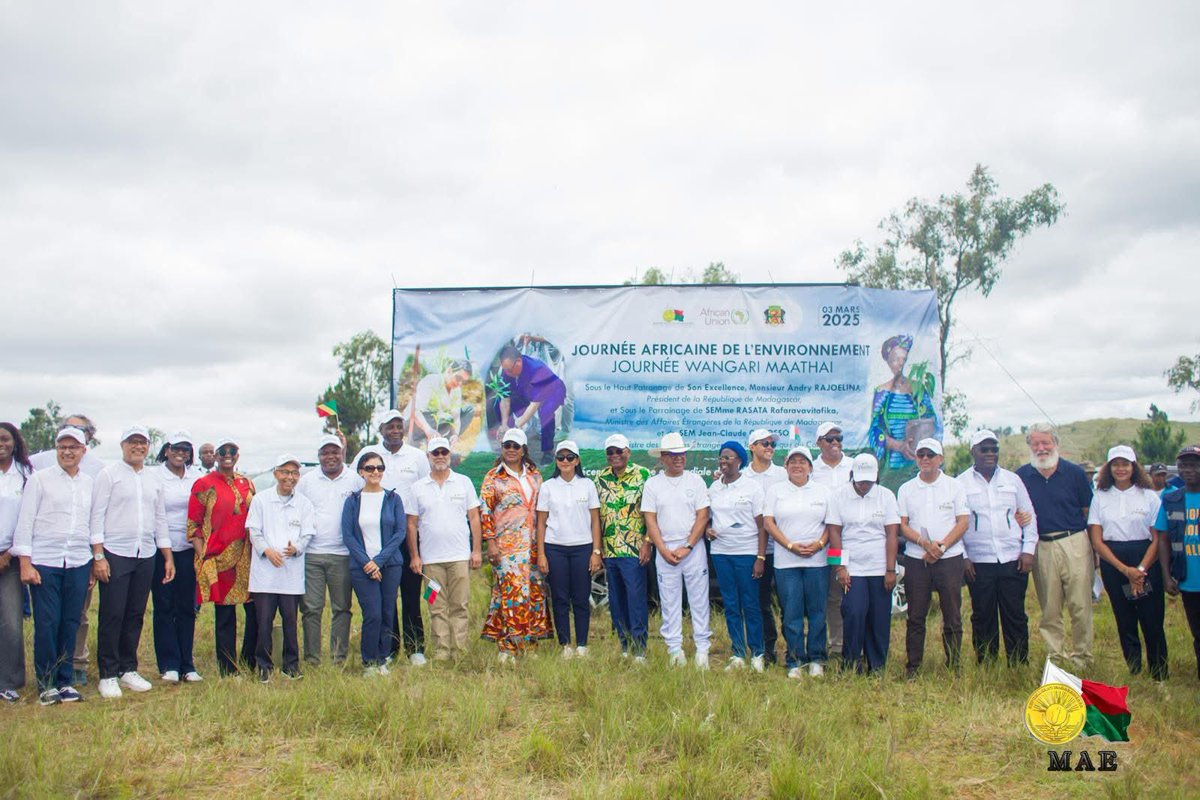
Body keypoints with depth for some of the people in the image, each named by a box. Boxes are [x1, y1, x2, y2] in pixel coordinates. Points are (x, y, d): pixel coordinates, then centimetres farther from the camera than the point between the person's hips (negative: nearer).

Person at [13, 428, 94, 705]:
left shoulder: (89, 482, 11)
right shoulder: (39, 479, 1)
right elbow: (25, 521, -1)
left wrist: (95, 562, 11)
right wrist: (25, 563, -7)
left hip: (79, 563, 3)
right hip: (44, 562, -3)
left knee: (71, 623, 6)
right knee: (46, 624, -1)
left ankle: (65, 680, 17)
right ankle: (46, 684, 12)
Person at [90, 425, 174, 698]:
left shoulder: (154, 480, 15)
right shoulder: (108, 474, -1)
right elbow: (97, 515, -6)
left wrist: (168, 557, 14)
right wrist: (98, 556, -12)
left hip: (146, 556, 5)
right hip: (115, 554, -5)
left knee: (135, 615, 8)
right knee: (111, 616, -2)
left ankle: (128, 669, 18)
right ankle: (108, 675, 6)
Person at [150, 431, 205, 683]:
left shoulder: (197, 477, 7)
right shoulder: (154, 477, 0)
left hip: (187, 549, 2)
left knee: (187, 607, 5)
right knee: (164, 607, 2)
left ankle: (186, 665, 12)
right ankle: (169, 665, 9)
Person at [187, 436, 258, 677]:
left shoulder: (247, 483, 12)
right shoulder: (204, 484, 0)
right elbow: (193, 524, -2)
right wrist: (203, 557, -10)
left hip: (247, 558, 4)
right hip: (218, 559, -4)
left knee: (256, 611, 4)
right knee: (225, 616, 2)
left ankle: (249, 664, 20)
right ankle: (228, 671, 12)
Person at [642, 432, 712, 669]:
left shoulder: (695, 480, 3)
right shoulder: (652, 484, 4)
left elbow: (702, 517, -2)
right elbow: (650, 520, 1)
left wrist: (687, 547, -9)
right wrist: (664, 551, -7)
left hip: (693, 549, 0)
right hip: (665, 550, 1)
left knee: (699, 599, 2)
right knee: (669, 601, 5)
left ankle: (702, 648, 10)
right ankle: (674, 648, 13)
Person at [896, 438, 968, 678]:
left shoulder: (955, 486, 6)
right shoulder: (906, 489, 9)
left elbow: (963, 522, 1)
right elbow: (902, 525, 5)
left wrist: (941, 546, -12)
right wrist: (924, 542, -12)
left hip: (949, 558, -1)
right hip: (916, 559, 1)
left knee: (953, 616, 1)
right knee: (916, 616, 4)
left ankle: (953, 667, 10)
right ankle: (913, 667, 10)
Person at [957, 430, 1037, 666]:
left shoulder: (1012, 479, 10)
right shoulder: (960, 484, 4)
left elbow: (1029, 515, 12)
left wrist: (1028, 549, 3)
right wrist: (963, 557, -4)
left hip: (1013, 559, 1)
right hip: (978, 562, -1)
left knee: (1015, 615, 4)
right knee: (983, 617, 5)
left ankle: (1019, 666, 13)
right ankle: (986, 668, 15)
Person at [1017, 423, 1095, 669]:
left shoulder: (1074, 472, 2)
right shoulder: (1021, 476, 5)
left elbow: (1089, 512, 5)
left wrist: (1094, 549, 2)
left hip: (1074, 543, -2)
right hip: (1041, 547, 2)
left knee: (1080, 605, -1)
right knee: (1049, 608, 7)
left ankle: (1082, 657, 11)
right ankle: (1056, 655, 18)